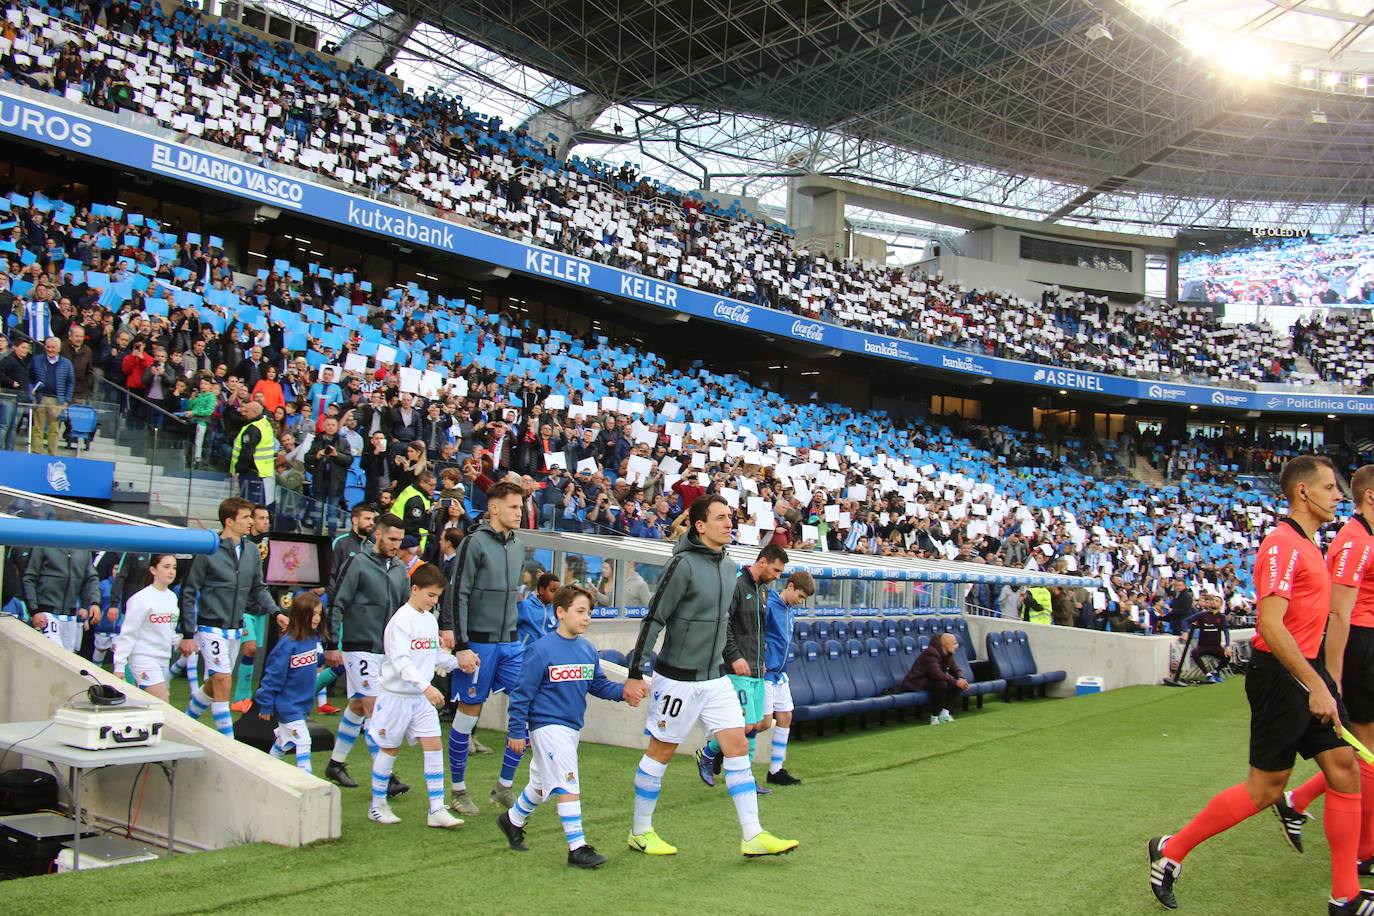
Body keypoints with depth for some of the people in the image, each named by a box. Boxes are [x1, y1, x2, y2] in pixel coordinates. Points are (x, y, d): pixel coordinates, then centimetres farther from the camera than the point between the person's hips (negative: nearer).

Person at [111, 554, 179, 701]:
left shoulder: (172, 597, 9)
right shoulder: (141, 599, -12)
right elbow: (128, 633, -11)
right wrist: (119, 665, -12)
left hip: (163, 659, 7)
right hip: (144, 658, -7)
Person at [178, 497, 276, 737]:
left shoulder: (252, 552, 6)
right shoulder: (208, 552, -11)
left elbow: (258, 589, 15)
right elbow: (188, 593, -6)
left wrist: (275, 612, -2)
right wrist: (188, 634, -7)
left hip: (235, 630, 6)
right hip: (211, 627, -6)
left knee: (213, 685, 14)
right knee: (222, 681, -11)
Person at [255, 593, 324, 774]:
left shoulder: (313, 638, -2)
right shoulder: (288, 643, -23)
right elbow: (273, 674, -19)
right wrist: (265, 705, -14)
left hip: (303, 703, 8)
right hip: (288, 704, -8)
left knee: (286, 741, 23)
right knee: (303, 742, -8)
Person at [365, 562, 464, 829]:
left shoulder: (430, 619, 9)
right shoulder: (401, 620, -16)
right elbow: (401, 661, -26)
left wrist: (457, 662, -1)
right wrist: (426, 686, -36)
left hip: (422, 697, 7)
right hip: (397, 695, -6)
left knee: (434, 746, -3)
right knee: (390, 748, 6)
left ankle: (437, 811, -2)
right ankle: (377, 806, 22)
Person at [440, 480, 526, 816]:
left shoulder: (517, 547, 11)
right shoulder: (475, 542, -10)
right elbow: (458, 595, -12)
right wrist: (462, 646, -16)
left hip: (510, 643, 7)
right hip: (478, 643, -6)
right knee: (468, 714, 3)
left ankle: (504, 786, 13)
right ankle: (459, 790, 17)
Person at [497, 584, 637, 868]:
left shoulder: (588, 649, 4)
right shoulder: (541, 650, -16)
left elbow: (598, 684, 10)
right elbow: (522, 693, -13)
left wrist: (622, 691, -8)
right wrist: (517, 732, -11)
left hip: (571, 727, 8)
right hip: (547, 725, -8)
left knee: (543, 784, 22)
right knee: (568, 786, -11)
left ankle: (513, 820, 45)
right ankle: (577, 847, -5)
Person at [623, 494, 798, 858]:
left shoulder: (728, 565, 7)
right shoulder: (683, 564, -17)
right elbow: (654, 619, -16)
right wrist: (634, 674, -17)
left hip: (715, 677, 7)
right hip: (678, 678, -7)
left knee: (738, 747, 1)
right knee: (661, 751, 5)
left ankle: (753, 836, 4)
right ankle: (641, 832, 20)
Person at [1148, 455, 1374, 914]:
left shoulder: (1307, 545, 14)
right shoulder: (1282, 544, -16)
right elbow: (1271, 626, -24)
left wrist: (1323, 682, 21)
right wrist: (1315, 685, -25)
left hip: (1308, 672, 9)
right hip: (1281, 674, -9)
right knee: (1264, 788, -3)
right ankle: (1171, 850, 11)